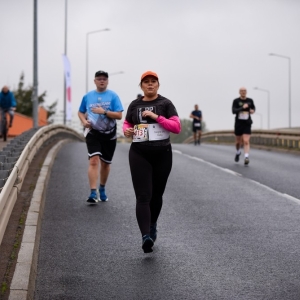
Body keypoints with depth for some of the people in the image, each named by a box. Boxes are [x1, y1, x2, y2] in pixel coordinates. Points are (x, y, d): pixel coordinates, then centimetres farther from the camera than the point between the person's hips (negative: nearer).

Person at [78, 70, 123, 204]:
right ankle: (93, 193, -20)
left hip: (109, 134, 1)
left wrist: (104, 111, -19)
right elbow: (81, 112, 18)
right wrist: (84, 121, -3)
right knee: (94, 160, -17)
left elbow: (119, 115, -7)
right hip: (93, 133, 0)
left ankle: (102, 189, 34)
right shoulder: (87, 96, 6)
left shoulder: (113, 96, -1)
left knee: (105, 163, 13)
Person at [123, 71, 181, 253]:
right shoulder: (134, 105, 9)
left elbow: (177, 127, -8)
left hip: (162, 154, 0)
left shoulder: (165, 104, 1)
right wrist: (127, 131, -1)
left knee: (157, 195, 13)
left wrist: (156, 117, -17)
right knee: (143, 196, -12)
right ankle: (146, 236, -22)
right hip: (139, 154, 0)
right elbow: (127, 123, 22)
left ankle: (152, 227, 38)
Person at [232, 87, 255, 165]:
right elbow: (234, 111, -18)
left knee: (246, 141, -15)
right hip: (238, 124, 0)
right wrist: (242, 107, -30)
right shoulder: (236, 101, -6)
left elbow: (253, 108, 22)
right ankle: (238, 152, 44)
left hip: (247, 124, 0)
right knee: (238, 141, 14)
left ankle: (246, 158, -22)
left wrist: (253, 110, -1)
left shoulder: (250, 100, 3)